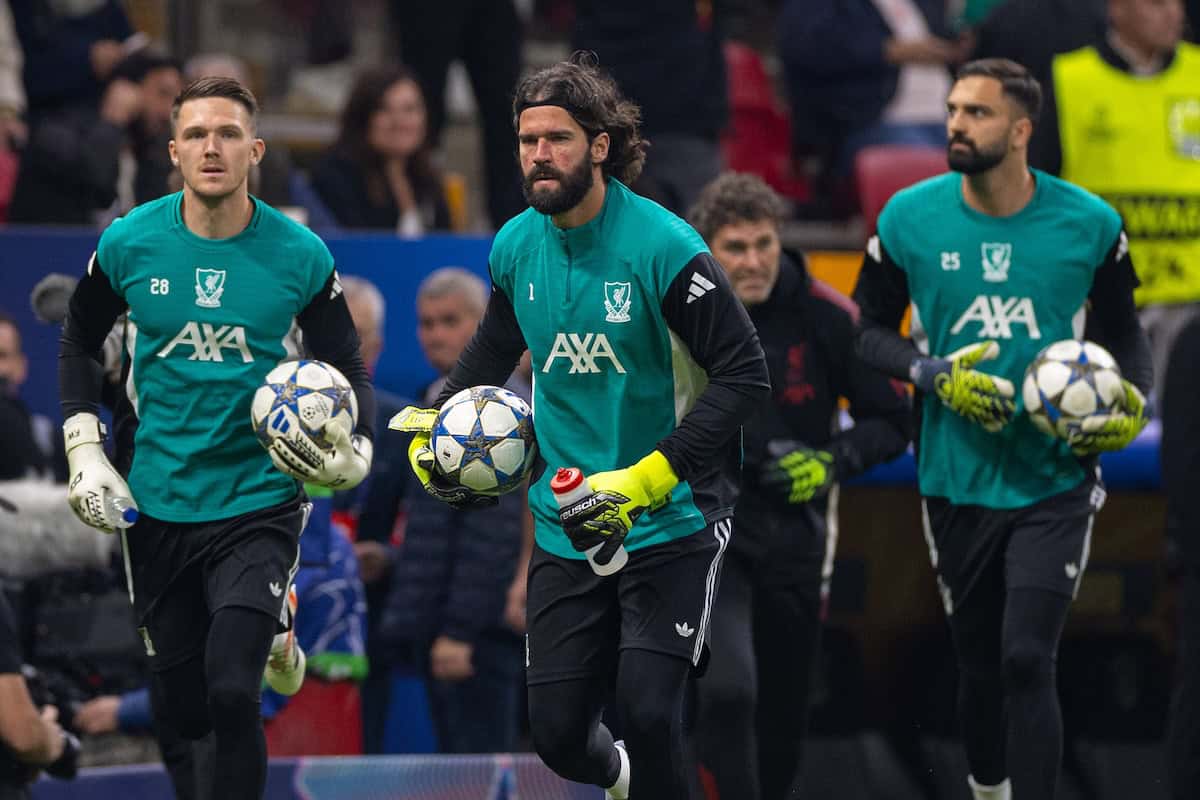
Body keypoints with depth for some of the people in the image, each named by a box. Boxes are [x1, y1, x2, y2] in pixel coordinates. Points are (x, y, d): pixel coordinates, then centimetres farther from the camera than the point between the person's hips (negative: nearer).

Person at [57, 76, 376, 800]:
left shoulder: (300, 256, -7)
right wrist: (84, 452, 3)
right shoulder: (130, 244, -4)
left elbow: (348, 367, 5)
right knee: (184, 713, 10)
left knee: (231, 697, -19)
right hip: (159, 505, 3)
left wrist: (353, 456, -13)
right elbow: (80, 341, 12)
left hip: (259, 501, -2)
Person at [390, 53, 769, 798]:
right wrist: (429, 428, 6)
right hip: (568, 530, 5)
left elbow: (746, 374, -18)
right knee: (558, 733, 7)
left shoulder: (663, 247, -16)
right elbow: (494, 347, 22)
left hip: (672, 522, -5)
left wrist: (646, 481, -24)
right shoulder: (516, 246, 1)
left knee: (648, 711, -19)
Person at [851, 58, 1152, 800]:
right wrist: (933, 375, -14)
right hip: (957, 482, 2)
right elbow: (871, 332, 4)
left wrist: (1134, 402, -9)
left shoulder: (1089, 223, -6)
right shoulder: (909, 219, -5)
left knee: (1027, 660, -13)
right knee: (980, 666, 12)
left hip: (1055, 482, -2)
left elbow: (1123, 329, 9)